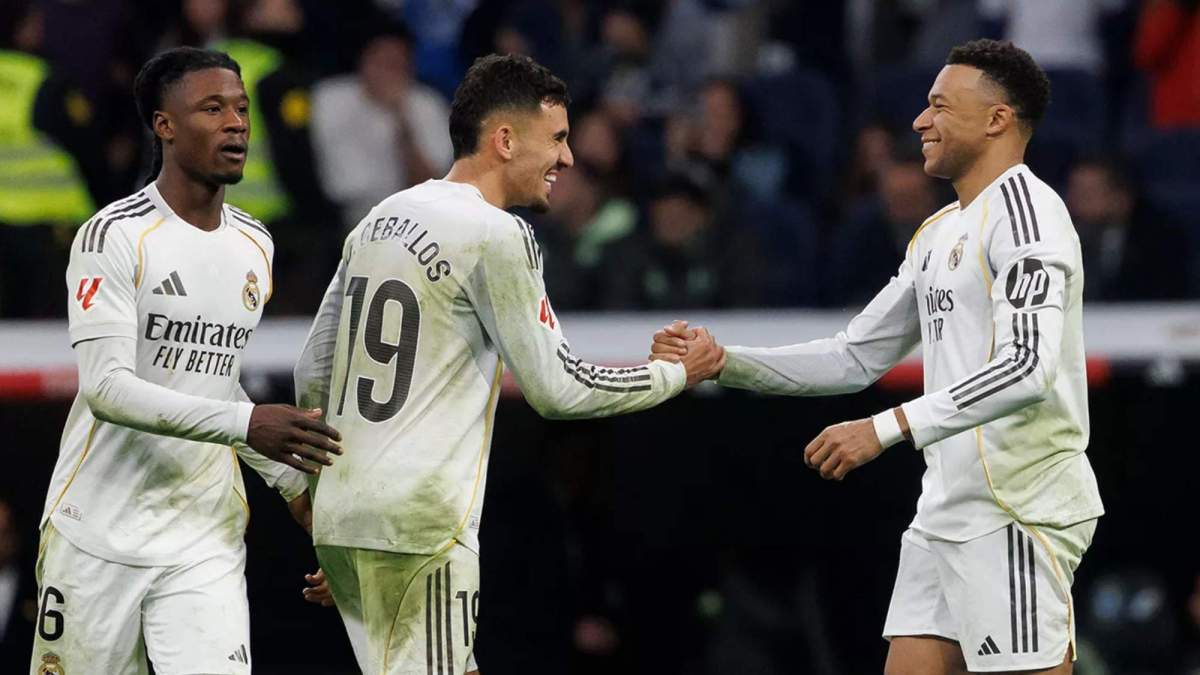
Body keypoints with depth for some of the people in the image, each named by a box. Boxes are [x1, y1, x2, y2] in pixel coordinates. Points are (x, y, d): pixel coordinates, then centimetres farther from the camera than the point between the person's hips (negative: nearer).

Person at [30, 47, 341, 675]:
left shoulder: (255, 246, 11)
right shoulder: (114, 236, -11)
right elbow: (106, 387, -20)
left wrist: (292, 480, 11)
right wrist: (246, 423, -28)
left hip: (207, 538, 5)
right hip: (100, 534, -5)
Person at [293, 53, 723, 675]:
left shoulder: (381, 221, 14)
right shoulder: (496, 235, -11)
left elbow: (312, 374, 18)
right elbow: (558, 389, -9)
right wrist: (678, 373, 4)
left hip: (341, 517, 9)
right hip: (420, 524, -9)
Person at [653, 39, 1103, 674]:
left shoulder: (1023, 207, -11)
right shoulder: (937, 235, 21)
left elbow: (1029, 367, -23)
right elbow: (855, 358, 25)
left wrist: (890, 427, -27)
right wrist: (722, 362, 13)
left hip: (1018, 509, -10)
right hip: (946, 512, 10)